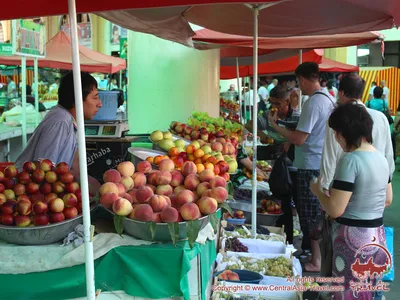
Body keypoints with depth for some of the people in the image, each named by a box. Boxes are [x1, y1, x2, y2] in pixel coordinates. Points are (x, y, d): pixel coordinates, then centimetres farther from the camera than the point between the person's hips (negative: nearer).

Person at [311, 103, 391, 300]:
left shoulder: (350, 160, -19)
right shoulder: (381, 158, 6)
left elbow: (335, 210, -21)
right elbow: (387, 200, 17)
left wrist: (316, 189, -5)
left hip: (353, 237, -8)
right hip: (377, 235, 8)